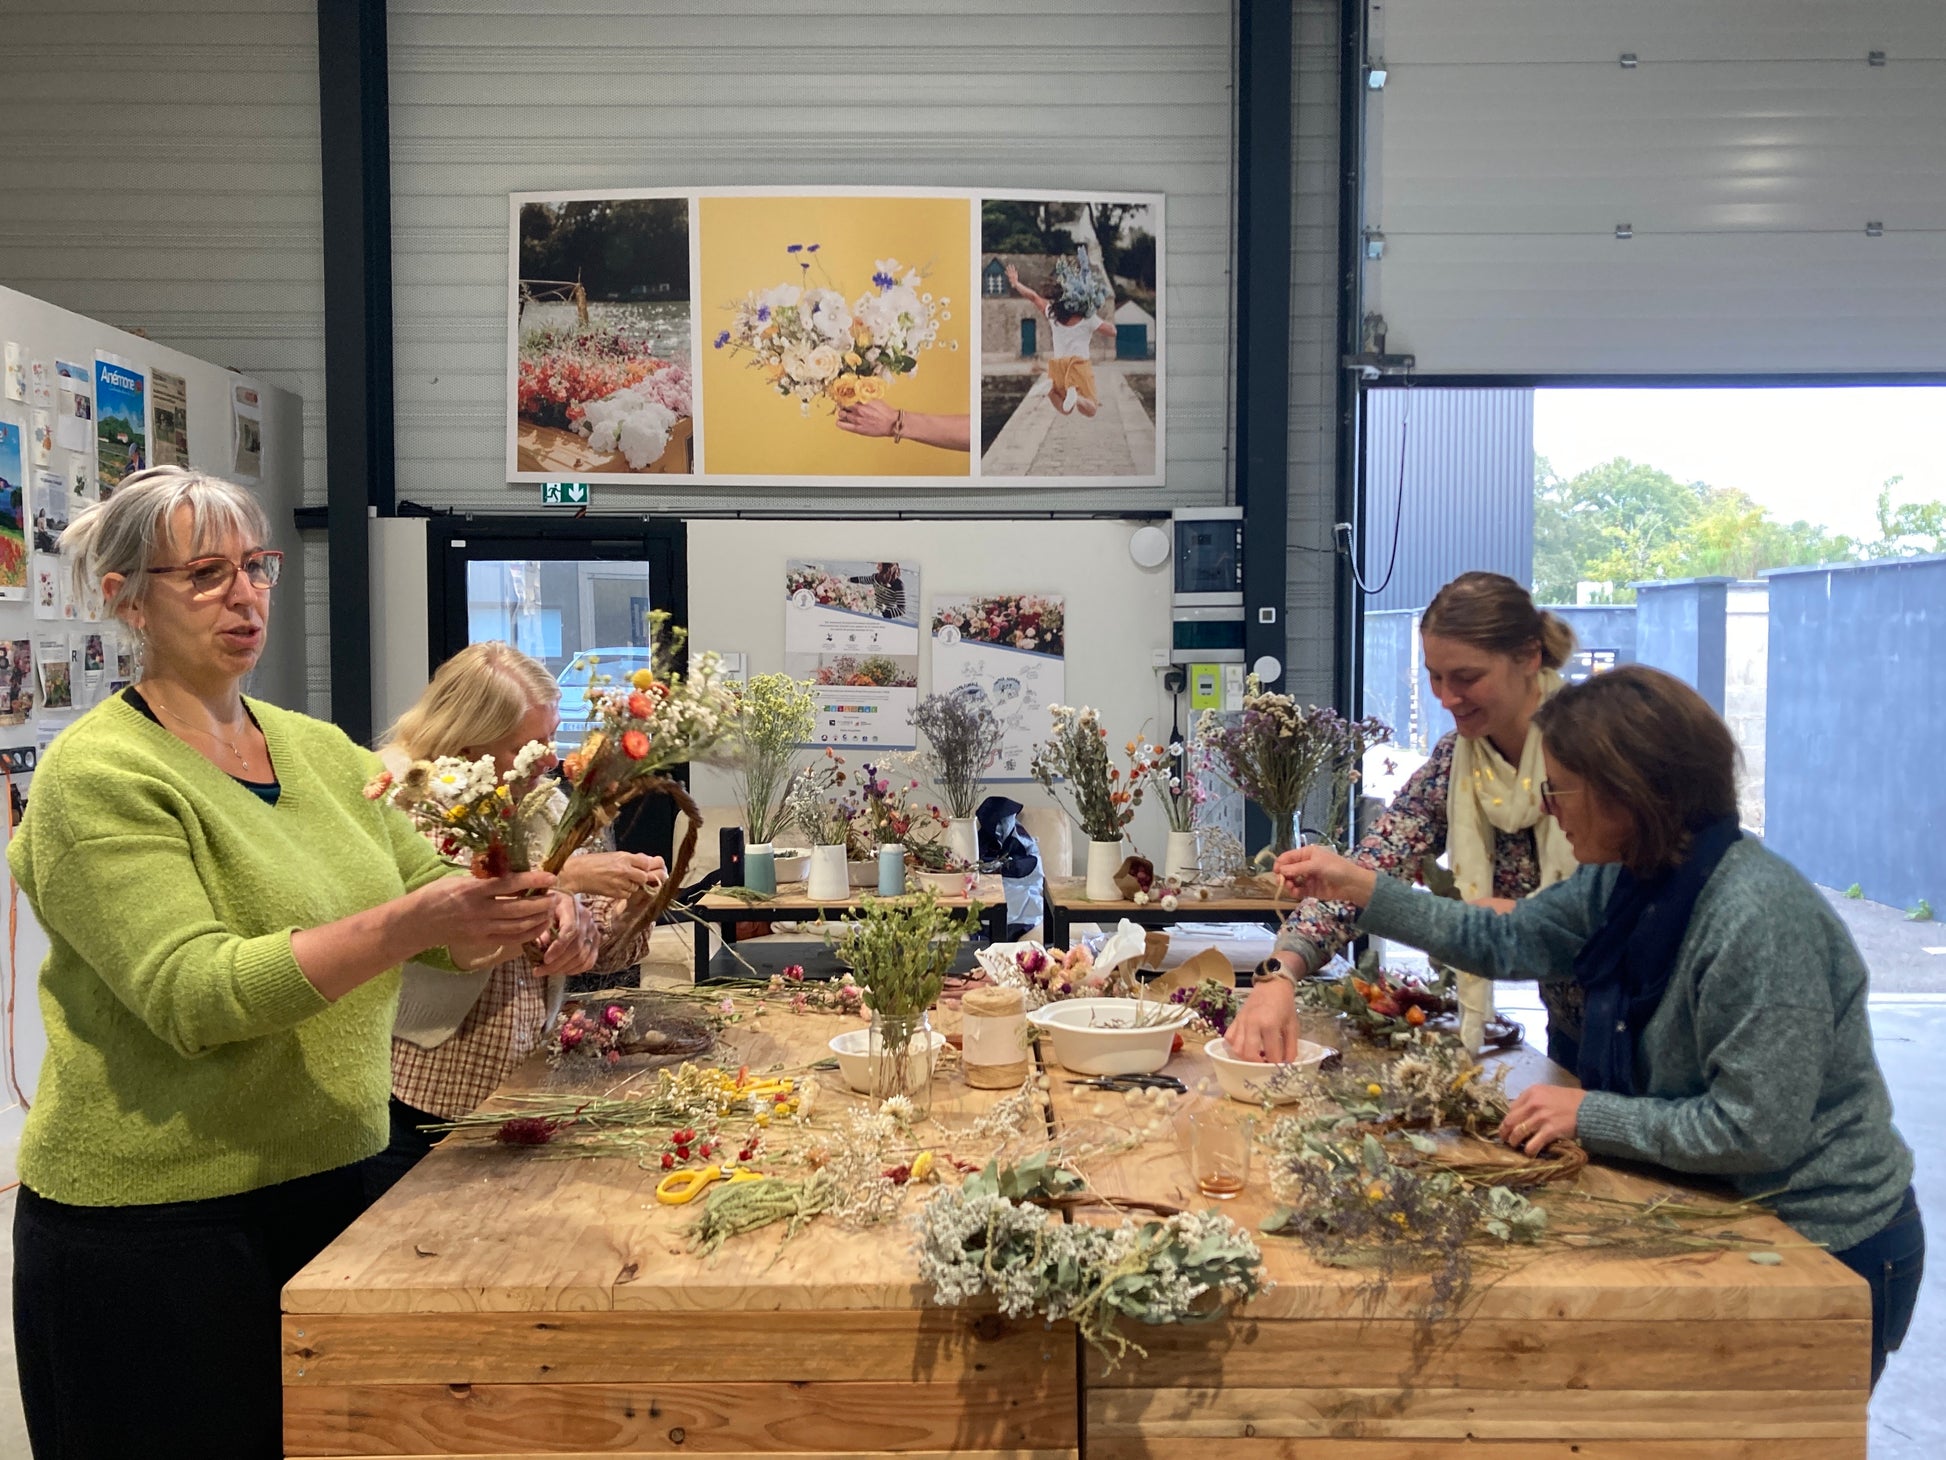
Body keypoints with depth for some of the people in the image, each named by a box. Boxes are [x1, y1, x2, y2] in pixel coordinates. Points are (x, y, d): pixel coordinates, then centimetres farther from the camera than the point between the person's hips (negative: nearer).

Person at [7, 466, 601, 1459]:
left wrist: (528, 916, -16)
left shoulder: (322, 749, 8)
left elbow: (432, 888, 6)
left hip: (329, 1183, 6)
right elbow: (192, 995, -22)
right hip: (158, 1220, -5)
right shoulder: (97, 774, -11)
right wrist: (408, 925, -32)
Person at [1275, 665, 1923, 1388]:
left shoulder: (1756, 918, -31)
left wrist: (1590, 1112, -20)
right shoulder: (1630, 881, -3)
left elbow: (1756, 1129, -30)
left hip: (1824, 1245, -8)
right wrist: (1360, 887, 3)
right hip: (1725, 1217, 8)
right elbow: (1502, 938, 8)